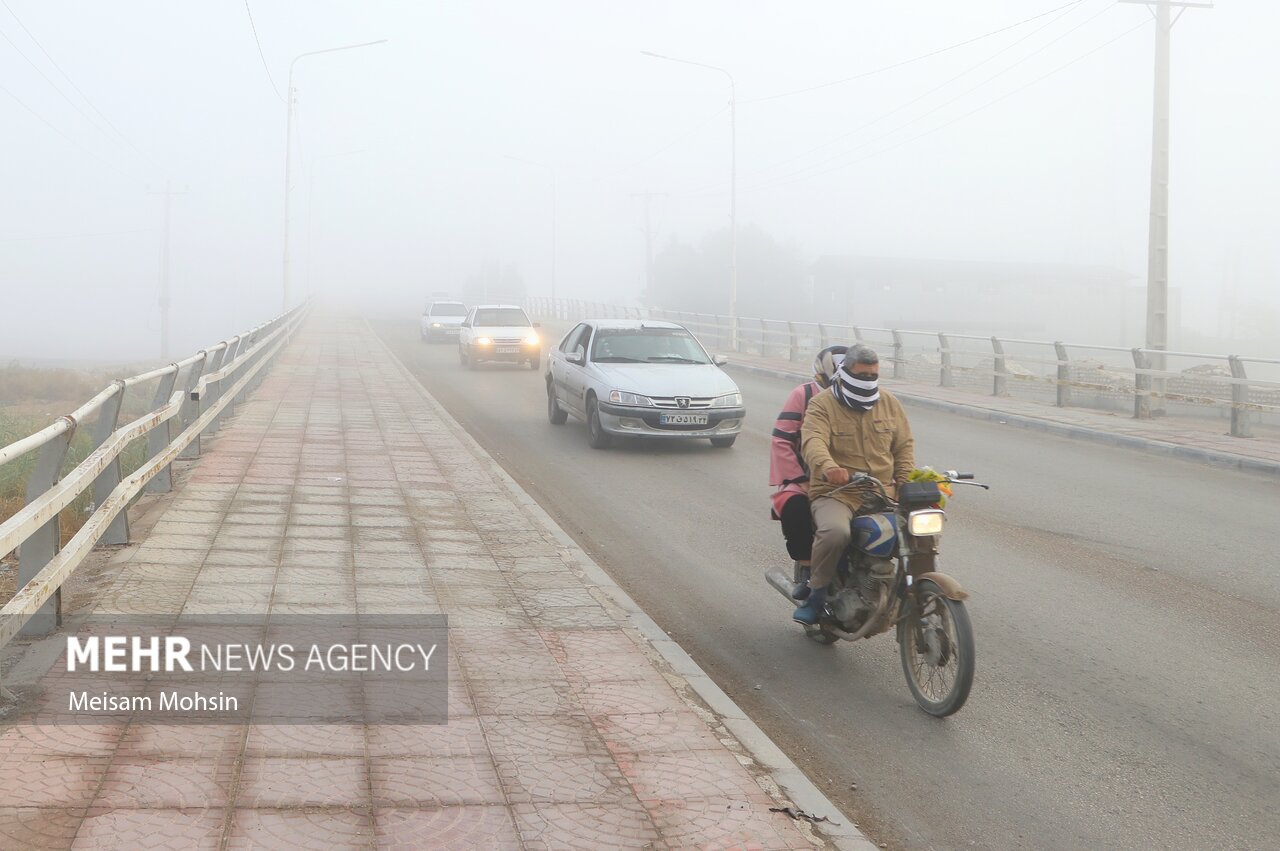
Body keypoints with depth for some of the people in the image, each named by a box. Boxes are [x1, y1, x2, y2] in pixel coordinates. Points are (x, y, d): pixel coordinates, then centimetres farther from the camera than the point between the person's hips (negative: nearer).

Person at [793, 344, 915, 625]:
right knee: (835, 532, -36)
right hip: (835, 493, -5)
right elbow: (813, 441, -21)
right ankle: (816, 591, -11)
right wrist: (827, 467, -44)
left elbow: (904, 445, 15)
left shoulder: (889, 403, 13)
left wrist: (906, 486, -2)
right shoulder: (822, 404, -3)